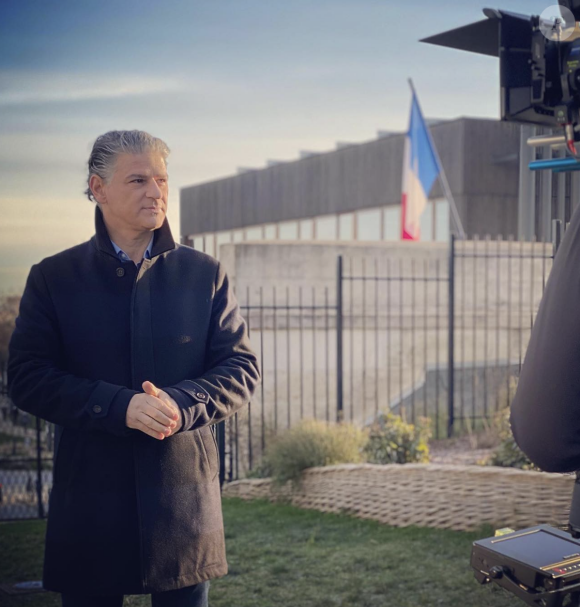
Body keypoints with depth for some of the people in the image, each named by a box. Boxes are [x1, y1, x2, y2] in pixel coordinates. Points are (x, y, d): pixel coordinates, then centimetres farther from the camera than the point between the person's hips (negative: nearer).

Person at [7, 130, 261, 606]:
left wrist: (181, 405, -17)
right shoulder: (52, 277, 3)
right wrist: (120, 407, -18)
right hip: (89, 506, -1)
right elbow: (27, 376, -5)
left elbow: (242, 368, 3)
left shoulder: (204, 274, 6)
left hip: (185, 498, 1)